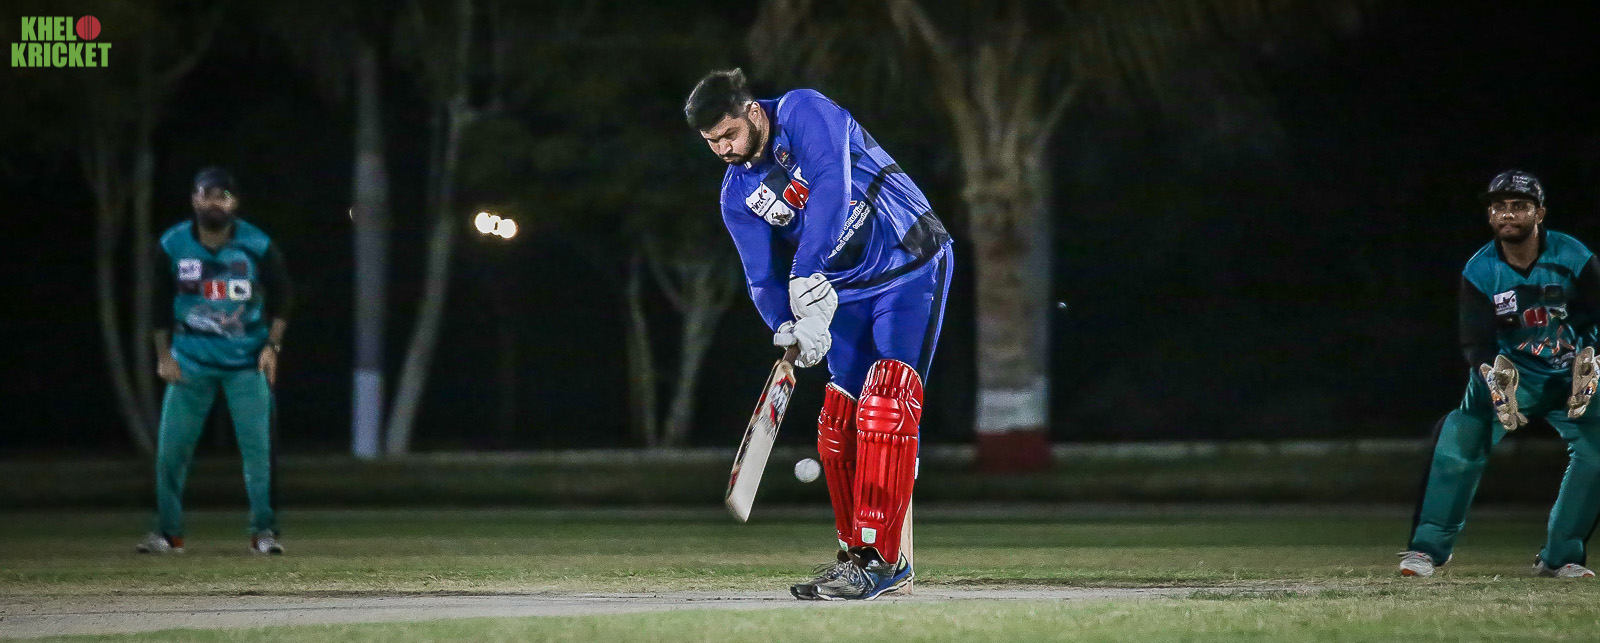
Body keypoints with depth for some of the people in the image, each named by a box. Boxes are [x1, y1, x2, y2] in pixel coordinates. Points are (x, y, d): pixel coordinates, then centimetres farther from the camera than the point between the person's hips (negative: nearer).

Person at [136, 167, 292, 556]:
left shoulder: (257, 246, -9)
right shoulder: (173, 246, -6)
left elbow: (280, 298, 3)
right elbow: (161, 304, 6)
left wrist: (272, 346, -6)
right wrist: (164, 356, 1)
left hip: (246, 360, -1)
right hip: (191, 359, 1)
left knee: (258, 446, -6)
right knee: (171, 447, -2)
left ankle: (263, 531, 3)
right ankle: (168, 533, 10)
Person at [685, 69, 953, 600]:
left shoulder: (803, 113, -18)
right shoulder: (737, 196, 2)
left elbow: (831, 187, -32)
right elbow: (763, 277, -1)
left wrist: (809, 276, -40)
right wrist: (790, 327, -23)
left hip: (911, 267, -7)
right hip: (847, 290, 7)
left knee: (886, 403, -19)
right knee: (839, 420, 4)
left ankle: (878, 559, -23)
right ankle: (857, 555, 16)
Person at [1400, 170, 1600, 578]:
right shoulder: (1480, 272, -14)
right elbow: (1476, 342, -15)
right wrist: (1490, 374, -36)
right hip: (1509, 372, 0)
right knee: (1459, 440, -20)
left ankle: (1560, 556, -2)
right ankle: (1428, 547, -12)